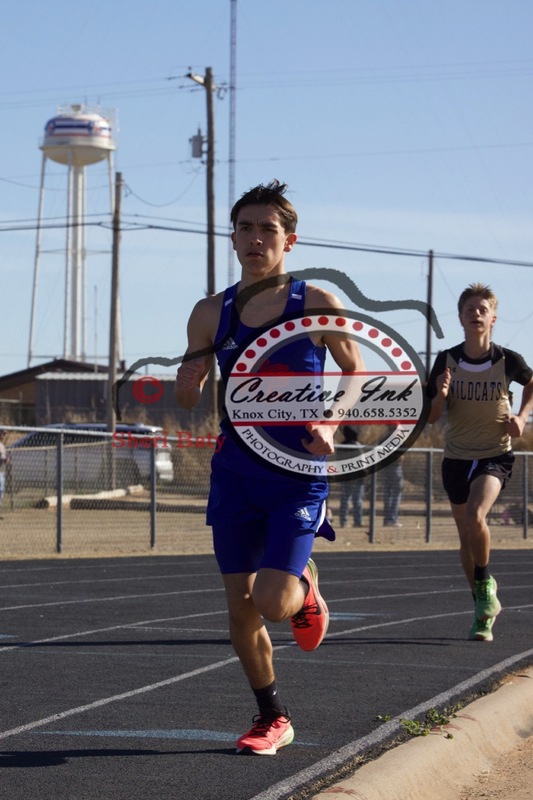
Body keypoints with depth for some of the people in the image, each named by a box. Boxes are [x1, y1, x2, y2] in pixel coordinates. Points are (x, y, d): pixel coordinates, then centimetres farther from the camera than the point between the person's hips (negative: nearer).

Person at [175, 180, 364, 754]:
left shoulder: (318, 305, -4)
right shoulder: (210, 314, 3)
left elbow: (357, 377, 6)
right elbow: (186, 399, 10)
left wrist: (330, 427, -11)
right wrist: (187, 384, -14)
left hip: (300, 475, -3)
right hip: (236, 474, 3)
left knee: (272, 604, -15)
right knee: (239, 604, 5)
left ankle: (305, 589, 23)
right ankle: (272, 718, 25)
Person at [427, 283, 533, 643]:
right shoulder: (446, 361, -7)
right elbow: (430, 417, -1)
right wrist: (441, 396, -22)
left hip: (495, 455, -3)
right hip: (457, 458, 3)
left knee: (475, 516, -27)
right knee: (467, 537, 9)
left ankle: (486, 583, -2)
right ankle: (484, 609, 26)